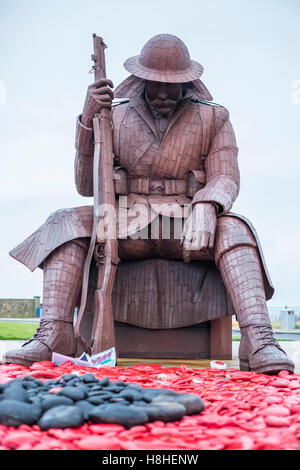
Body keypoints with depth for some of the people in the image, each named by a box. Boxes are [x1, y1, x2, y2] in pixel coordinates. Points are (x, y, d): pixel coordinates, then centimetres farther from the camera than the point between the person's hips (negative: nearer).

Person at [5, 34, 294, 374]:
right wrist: (87, 121, -9)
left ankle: (258, 342, -44)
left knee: (233, 230, -32)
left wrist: (205, 208, -26)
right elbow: (86, 186, 4)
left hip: (184, 229, -1)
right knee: (67, 225, -24)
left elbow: (225, 179, -1)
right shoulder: (115, 117, 9)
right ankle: (53, 334, -34)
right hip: (128, 227, 1)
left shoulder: (213, 119, 8)